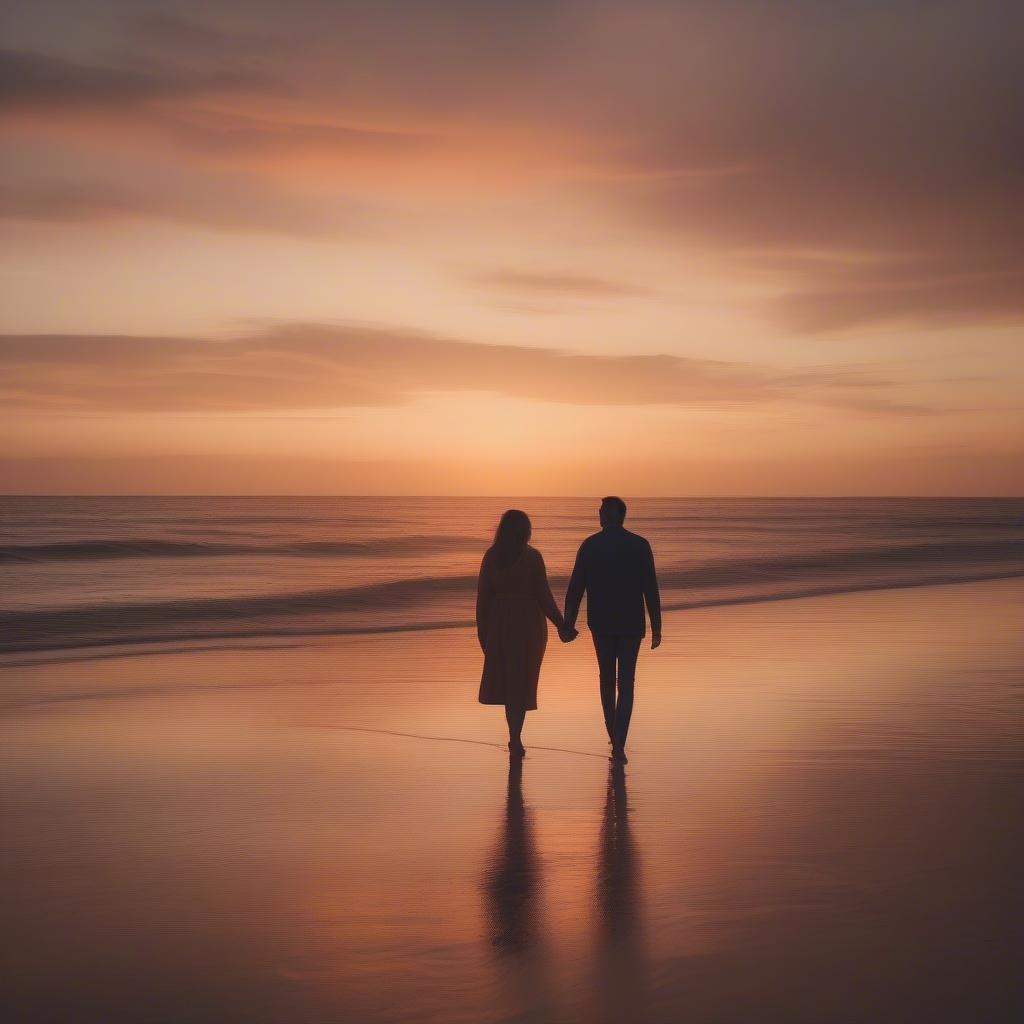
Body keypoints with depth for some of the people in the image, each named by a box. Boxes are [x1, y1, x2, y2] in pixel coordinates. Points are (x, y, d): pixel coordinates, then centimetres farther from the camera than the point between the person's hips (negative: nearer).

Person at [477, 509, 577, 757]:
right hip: (528, 622, -3)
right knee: (522, 681, 6)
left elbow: (483, 595, -1)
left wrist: (482, 630, 8)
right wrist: (561, 626, -4)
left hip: (499, 623, 3)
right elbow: (543, 595, -12)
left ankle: (515, 735, 20)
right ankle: (515, 738, 3)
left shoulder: (491, 556, -2)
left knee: (506, 678, 17)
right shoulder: (532, 556, -10)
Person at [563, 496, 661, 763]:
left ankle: (614, 735, 30)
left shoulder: (589, 545, -3)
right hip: (631, 623, -1)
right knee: (625, 684, 2)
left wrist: (568, 622, 3)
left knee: (607, 678, 20)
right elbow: (651, 590, -6)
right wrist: (656, 628, 0)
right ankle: (618, 746, -11)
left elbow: (575, 587, -4)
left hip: (600, 623, 1)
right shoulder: (640, 545, -5)